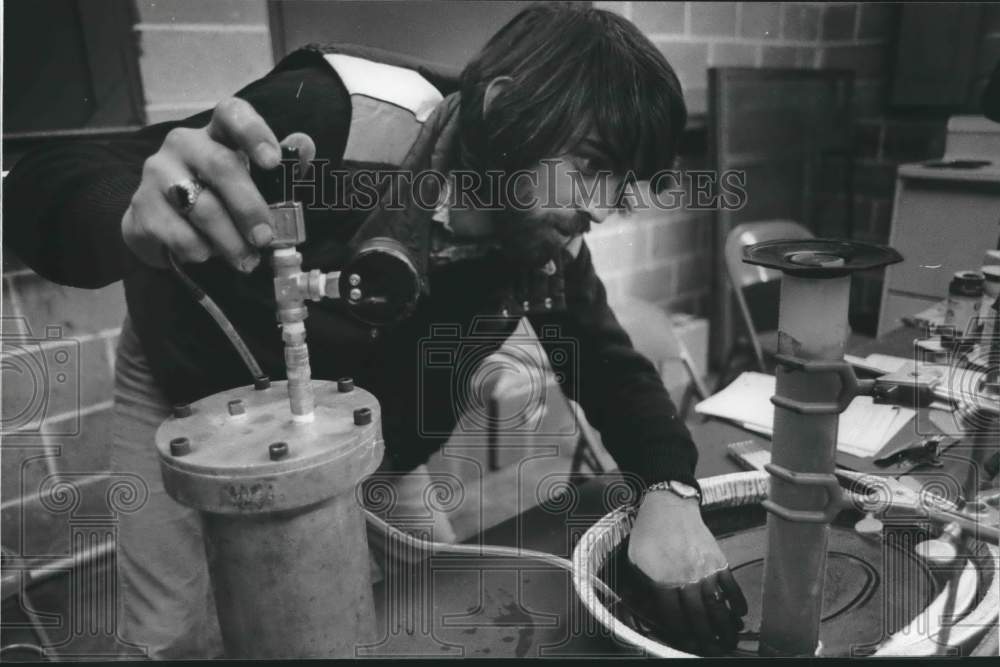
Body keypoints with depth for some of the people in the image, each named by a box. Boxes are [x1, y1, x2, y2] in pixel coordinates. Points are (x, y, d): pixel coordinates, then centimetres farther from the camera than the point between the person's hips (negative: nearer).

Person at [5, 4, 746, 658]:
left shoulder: (547, 239, -19)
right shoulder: (330, 116, -37)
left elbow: (611, 364, -9)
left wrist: (672, 491, -26)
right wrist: (135, 220, -61)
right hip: (196, 394, -3)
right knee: (177, 637, -2)